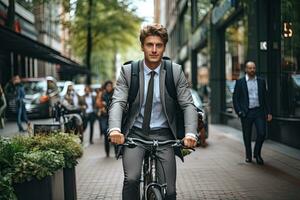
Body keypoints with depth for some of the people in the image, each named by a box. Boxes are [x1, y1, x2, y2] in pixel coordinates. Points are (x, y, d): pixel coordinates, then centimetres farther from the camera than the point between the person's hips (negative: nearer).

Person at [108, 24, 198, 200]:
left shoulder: (176, 71, -2)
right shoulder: (128, 71, -3)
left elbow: (188, 105, -7)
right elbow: (118, 102, -12)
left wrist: (190, 133, -24)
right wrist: (115, 129, -32)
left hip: (163, 134, 1)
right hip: (135, 133, 0)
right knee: (131, 179, -23)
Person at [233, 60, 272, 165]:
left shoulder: (261, 81, 8)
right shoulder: (240, 82, 1)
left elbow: (265, 98, 11)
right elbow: (235, 98, 2)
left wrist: (268, 112, 6)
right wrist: (239, 112, -8)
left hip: (259, 111, 1)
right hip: (246, 113, -1)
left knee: (262, 133, -7)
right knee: (247, 136, 6)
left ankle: (257, 154, 14)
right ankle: (248, 156, 24)